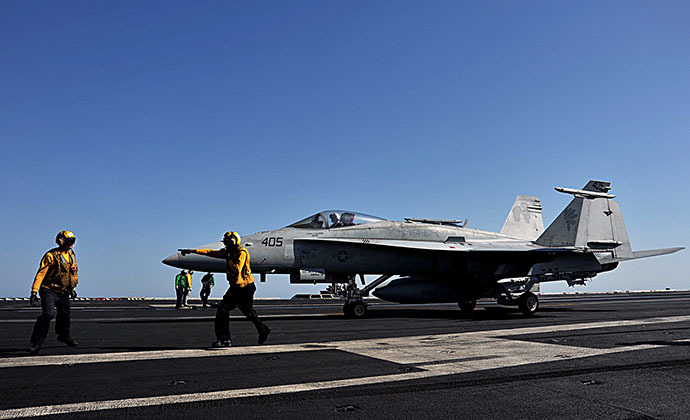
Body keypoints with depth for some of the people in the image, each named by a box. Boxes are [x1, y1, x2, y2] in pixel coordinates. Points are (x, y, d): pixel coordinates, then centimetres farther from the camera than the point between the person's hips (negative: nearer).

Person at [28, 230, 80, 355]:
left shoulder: (71, 255, 9)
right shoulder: (51, 256, -13)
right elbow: (40, 274, -15)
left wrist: (72, 288, 28)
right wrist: (34, 292, -20)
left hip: (63, 292, 6)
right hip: (49, 291, -6)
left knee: (66, 315, 14)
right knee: (48, 314, -21)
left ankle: (64, 336, 41)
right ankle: (35, 343, -13)